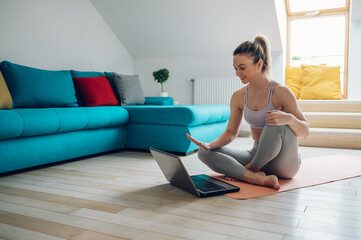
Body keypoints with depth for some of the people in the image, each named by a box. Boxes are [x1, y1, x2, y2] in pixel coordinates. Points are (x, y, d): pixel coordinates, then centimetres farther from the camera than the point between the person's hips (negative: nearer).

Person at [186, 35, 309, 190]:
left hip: (285, 163, -4)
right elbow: (231, 132, 6)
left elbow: (305, 133, -12)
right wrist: (210, 145, -13)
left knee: (276, 124, -35)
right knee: (204, 153, -12)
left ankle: (252, 168, -13)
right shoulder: (238, 97, 1)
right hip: (257, 156, 5)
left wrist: (289, 118, -34)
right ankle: (256, 178, -30)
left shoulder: (280, 92, -14)